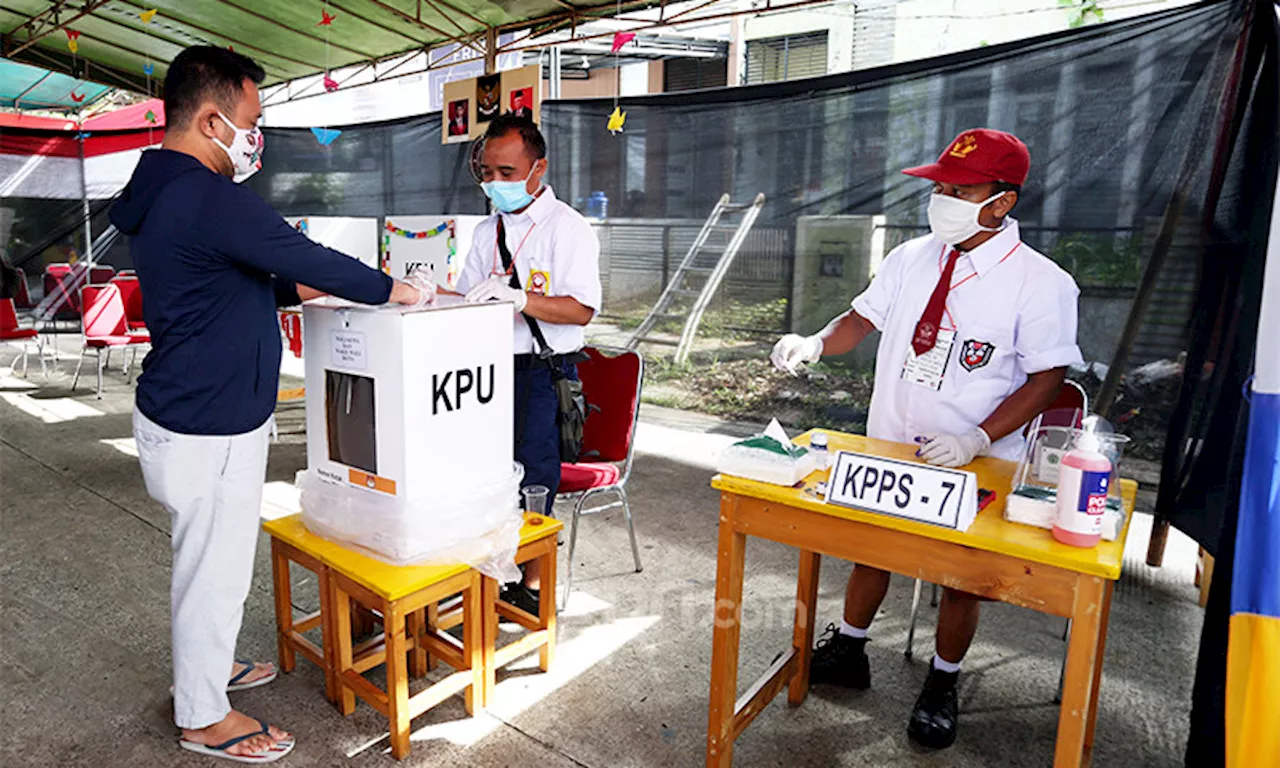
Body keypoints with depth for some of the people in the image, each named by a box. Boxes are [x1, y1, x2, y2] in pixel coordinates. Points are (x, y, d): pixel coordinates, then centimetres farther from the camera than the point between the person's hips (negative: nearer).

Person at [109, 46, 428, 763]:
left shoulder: (158, 192, 10)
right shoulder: (211, 196, -24)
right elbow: (309, 260, -20)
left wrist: (295, 289, 12)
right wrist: (393, 289, -6)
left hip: (190, 413, 10)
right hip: (208, 428, -10)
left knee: (210, 561, 25)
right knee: (216, 569, 6)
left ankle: (208, 664, 45)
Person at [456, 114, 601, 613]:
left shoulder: (568, 228, -7)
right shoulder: (488, 231, 16)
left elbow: (581, 309, -17)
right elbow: (468, 300, 17)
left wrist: (519, 296, -28)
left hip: (544, 372, -6)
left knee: (532, 480, -2)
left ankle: (533, 587, 15)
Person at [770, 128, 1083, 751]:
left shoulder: (1040, 282, -14)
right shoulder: (912, 257, -1)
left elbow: (1047, 377, -12)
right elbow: (863, 318, 7)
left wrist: (974, 441, -23)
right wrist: (815, 344, -14)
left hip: (971, 465, -4)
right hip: (886, 447, 4)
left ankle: (942, 687, 37)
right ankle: (848, 652, 41)